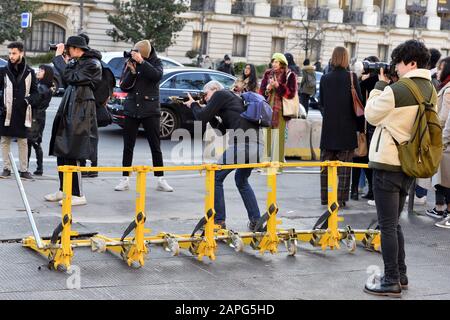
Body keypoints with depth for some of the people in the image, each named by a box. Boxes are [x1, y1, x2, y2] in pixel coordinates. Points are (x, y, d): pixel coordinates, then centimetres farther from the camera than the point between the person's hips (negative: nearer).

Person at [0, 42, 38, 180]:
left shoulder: (29, 72, 3)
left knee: (23, 142, 3)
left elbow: (35, 92, 9)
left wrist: (30, 99, -11)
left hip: (23, 113, 0)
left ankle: (23, 170, 9)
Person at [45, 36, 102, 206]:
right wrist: (64, 59, 10)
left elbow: (70, 77, -21)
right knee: (61, 152, 11)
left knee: (72, 155, -8)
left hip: (80, 112, -9)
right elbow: (68, 78, 17)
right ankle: (63, 190, 20)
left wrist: (59, 57, -11)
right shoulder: (77, 62, 15)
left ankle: (78, 195, -2)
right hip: (69, 110, 9)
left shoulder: (92, 64, -12)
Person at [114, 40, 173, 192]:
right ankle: (125, 179, 12)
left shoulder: (155, 62, -1)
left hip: (150, 110, -2)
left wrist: (141, 62, -27)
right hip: (131, 110, 2)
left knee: (155, 146, 1)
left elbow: (157, 75, -22)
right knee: (128, 146, 5)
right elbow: (123, 86, -1)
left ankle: (160, 180, 7)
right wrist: (132, 71, -15)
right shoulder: (130, 63, 4)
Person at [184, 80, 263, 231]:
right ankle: (256, 220, 22)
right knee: (241, 180, 28)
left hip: (242, 144, -9)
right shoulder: (234, 98, 31)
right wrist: (202, 108, 28)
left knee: (216, 177, 8)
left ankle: (219, 221, 7)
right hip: (257, 146, 9)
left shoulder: (220, 94, 7)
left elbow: (203, 117, 3)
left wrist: (193, 104, 22)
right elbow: (221, 130, 30)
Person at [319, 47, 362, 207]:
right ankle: (341, 198, -2)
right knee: (344, 165, 1)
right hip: (347, 128, -3)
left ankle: (324, 197, 15)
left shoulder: (325, 78, 0)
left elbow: (321, 102, 8)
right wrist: (360, 127, 2)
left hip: (328, 128, 3)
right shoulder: (351, 77, -8)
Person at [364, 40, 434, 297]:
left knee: (387, 225, -1)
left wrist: (381, 85, 1)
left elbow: (372, 115, -6)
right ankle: (400, 275, 25)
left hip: (388, 163, -8)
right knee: (394, 222, 19)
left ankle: (392, 282, 4)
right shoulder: (430, 90, 7)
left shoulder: (397, 89, -19)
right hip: (410, 163, 8)